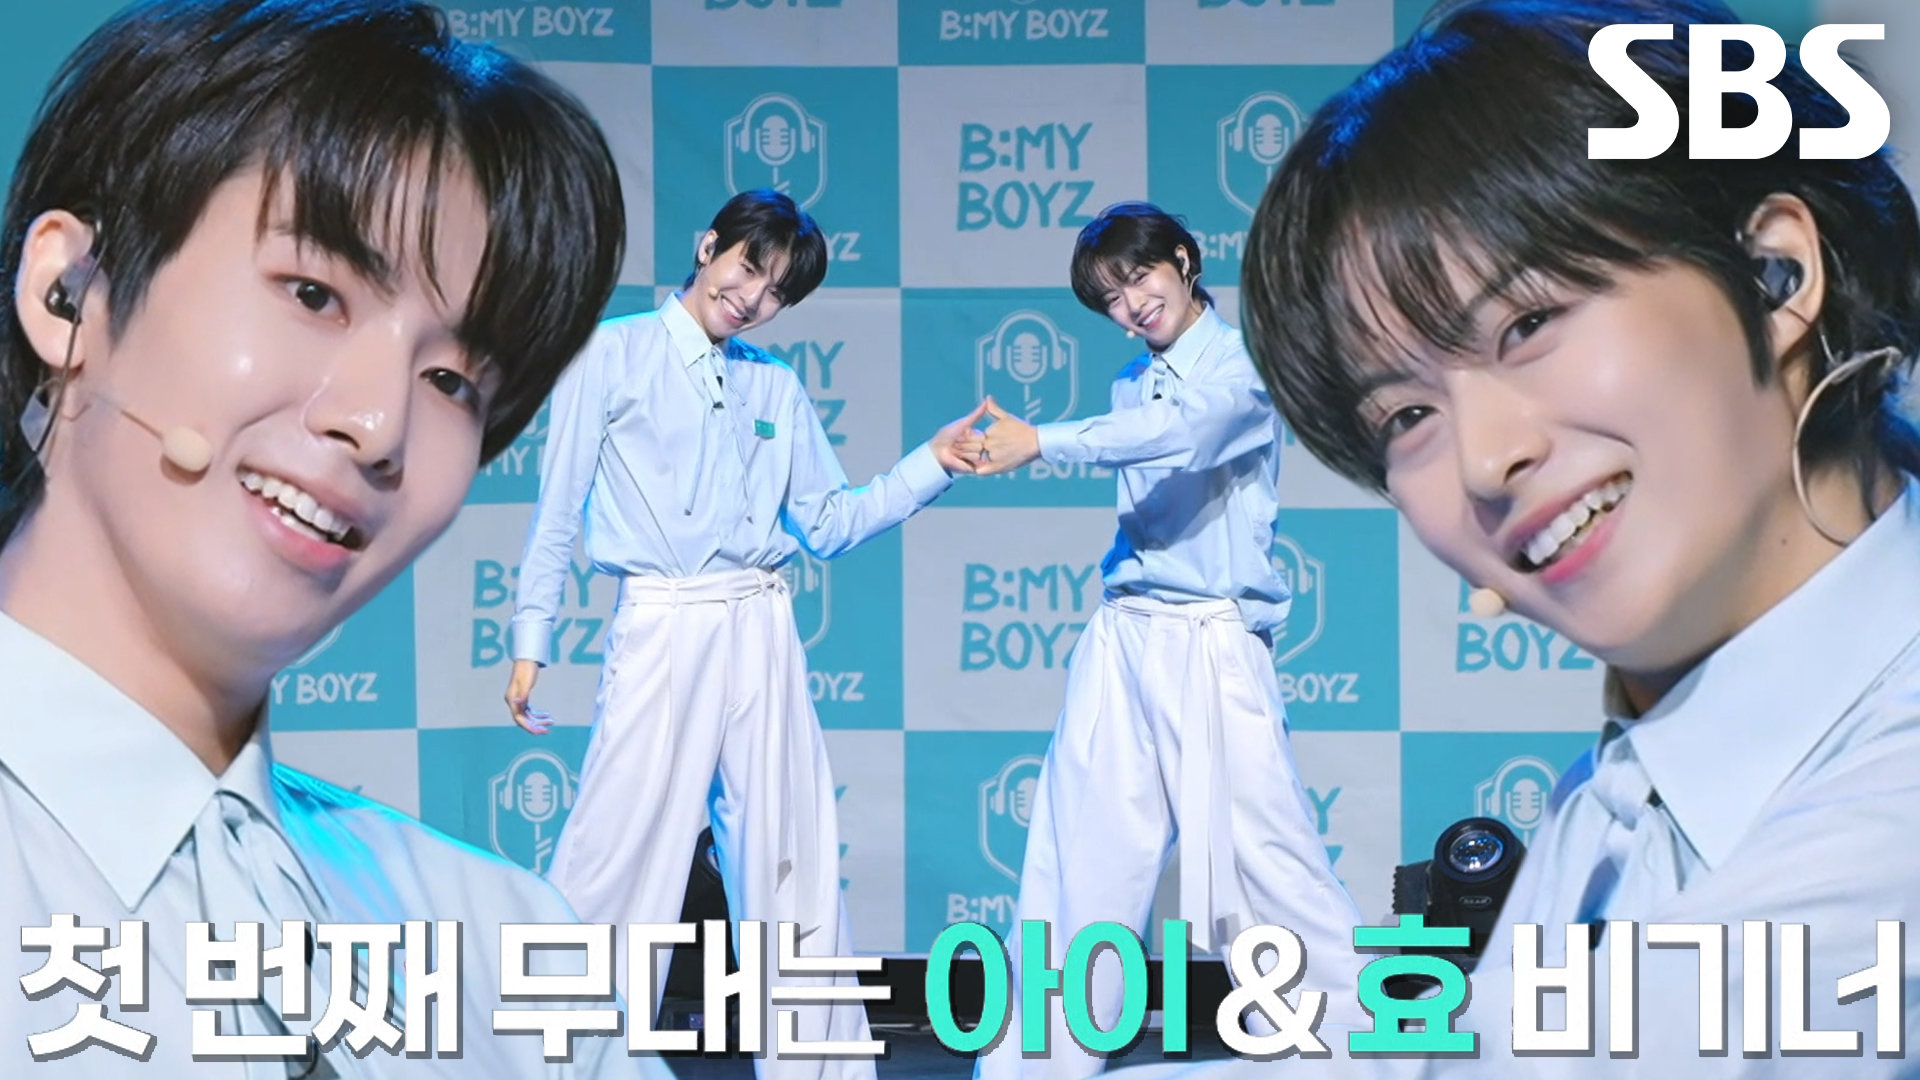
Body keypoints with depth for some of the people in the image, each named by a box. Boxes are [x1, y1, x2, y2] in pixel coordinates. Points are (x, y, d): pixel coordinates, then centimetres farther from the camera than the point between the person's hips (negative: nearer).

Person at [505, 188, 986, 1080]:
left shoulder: (778, 388, 14)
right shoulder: (612, 356, 3)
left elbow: (826, 525, 13)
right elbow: (558, 511, 1)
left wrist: (932, 465, 3)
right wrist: (530, 641, -3)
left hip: (762, 632, 4)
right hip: (660, 628, -4)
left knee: (792, 863, 8)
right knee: (622, 856, -7)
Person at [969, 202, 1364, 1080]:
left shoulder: (1244, 362, -5)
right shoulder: (1133, 382, 15)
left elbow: (1186, 430, -25)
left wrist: (1045, 443, -29)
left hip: (1212, 644, -6)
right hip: (1119, 637, 6)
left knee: (1262, 852, -5)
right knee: (1080, 859, 6)